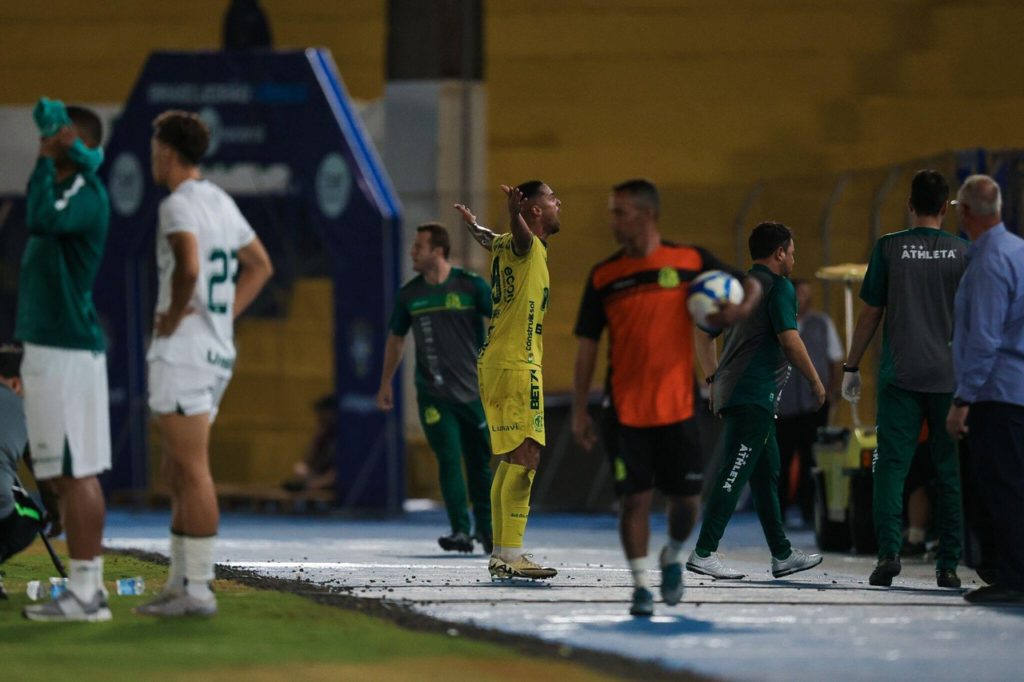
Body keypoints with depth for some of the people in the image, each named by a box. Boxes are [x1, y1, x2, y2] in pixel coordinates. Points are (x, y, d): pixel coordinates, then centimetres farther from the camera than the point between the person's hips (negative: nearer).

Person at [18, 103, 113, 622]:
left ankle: (85, 592, -9)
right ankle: (88, 587, 14)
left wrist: (48, 156, -19)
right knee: (69, 475, 11)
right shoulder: (61, 187, 17)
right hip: (49, 347, 10)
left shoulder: (87, 195, -13)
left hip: (68, 351, -10)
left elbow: (42, 218, -30)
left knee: (75, 473, -9)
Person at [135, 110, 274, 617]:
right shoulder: (221, 203, 15)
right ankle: (181, 582, 17)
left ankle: (197, 590, -7)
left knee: (192, 471, -8)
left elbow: (188, 267, -31)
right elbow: (260, 266, 27)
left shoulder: (179, 205, -13)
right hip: (217, 351, 9)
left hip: (182, 350, -9)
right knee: (177, 474, 15)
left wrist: (173, 317, -16)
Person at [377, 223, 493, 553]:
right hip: (433, 395, 1)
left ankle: (486, 530, 19)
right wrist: (386, 384, 21)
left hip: (475, 390, -1)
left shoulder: (471, 286, -4)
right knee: (449, 460, -9)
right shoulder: (409, 294, 5)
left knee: (480, 463, 5)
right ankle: (460, 531, -10)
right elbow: (396, 338, 18)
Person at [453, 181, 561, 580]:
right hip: (516, 364, -10)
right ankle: (511, 555, -20)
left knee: (512, 459, 14)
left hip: (497, 364, 10)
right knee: (526, 457, -15)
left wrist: (471, 222, 65)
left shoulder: (507, 246, 16)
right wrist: (515, 210, -60)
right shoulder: (527, 247, -10)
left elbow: (486, 238, 41)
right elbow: (519, 233, -37)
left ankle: (501, 554, 17)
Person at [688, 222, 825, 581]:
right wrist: (816, 382, -5)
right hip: (756, 394, -9)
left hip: (732, 390, 9)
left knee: (766, 474, 15)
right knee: (734, 474, -12)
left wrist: (715, 379, 27)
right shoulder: (778, 287, -7)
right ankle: (704, 552, -17)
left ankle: (782, 554, 20)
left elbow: (703, 333, 22)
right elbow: (789, 340, -14)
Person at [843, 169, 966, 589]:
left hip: (899, 375, -1)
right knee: (950, 471, 7)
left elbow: (871, 313, 2)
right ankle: (948, 565, 7)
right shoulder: (962, 253, 2)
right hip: (950, 377, 1)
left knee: (891, 464, -1)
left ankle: (888, 551, -17)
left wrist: (852, 366, 11)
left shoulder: (889, 248, 0)